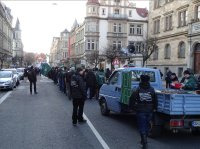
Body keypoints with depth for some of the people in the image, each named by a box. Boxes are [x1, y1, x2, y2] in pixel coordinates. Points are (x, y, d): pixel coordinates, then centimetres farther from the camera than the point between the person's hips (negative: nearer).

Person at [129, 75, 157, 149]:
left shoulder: (138, 89, -7)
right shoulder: (152, 90, 2)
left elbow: (132, 98, -10)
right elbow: (155, 100, 2)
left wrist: (133, 107, 4)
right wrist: (154, 108, 14)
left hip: (140, 111, -3)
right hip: (149, 111, 3)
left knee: (142, 127, 2)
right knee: (147, 126, 18)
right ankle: (143, 141, 32)